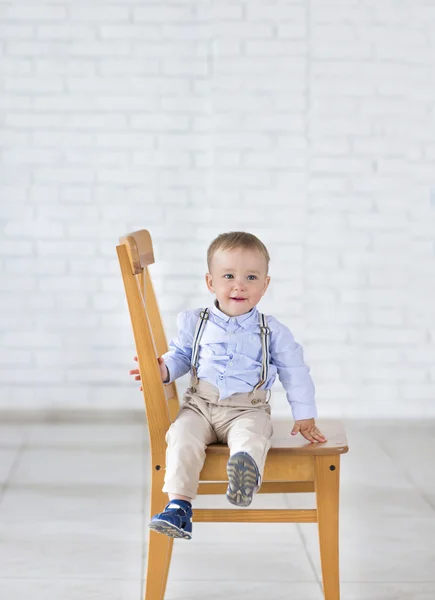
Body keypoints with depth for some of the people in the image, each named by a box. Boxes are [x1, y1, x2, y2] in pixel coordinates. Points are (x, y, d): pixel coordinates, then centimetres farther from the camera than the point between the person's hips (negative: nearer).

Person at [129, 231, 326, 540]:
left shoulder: (273, 331, 5)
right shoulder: (195, 322, 9)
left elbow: (295, 373, 11)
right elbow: (180, 355, 22)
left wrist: (305, 416, 8)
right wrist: (165, 369, 0)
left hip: (248, 410, -2)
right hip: (200, 405, 2)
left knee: (251, 437, -36)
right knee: (182, 436, -29)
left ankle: (246, 472, -68)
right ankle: (178, 504, -34)